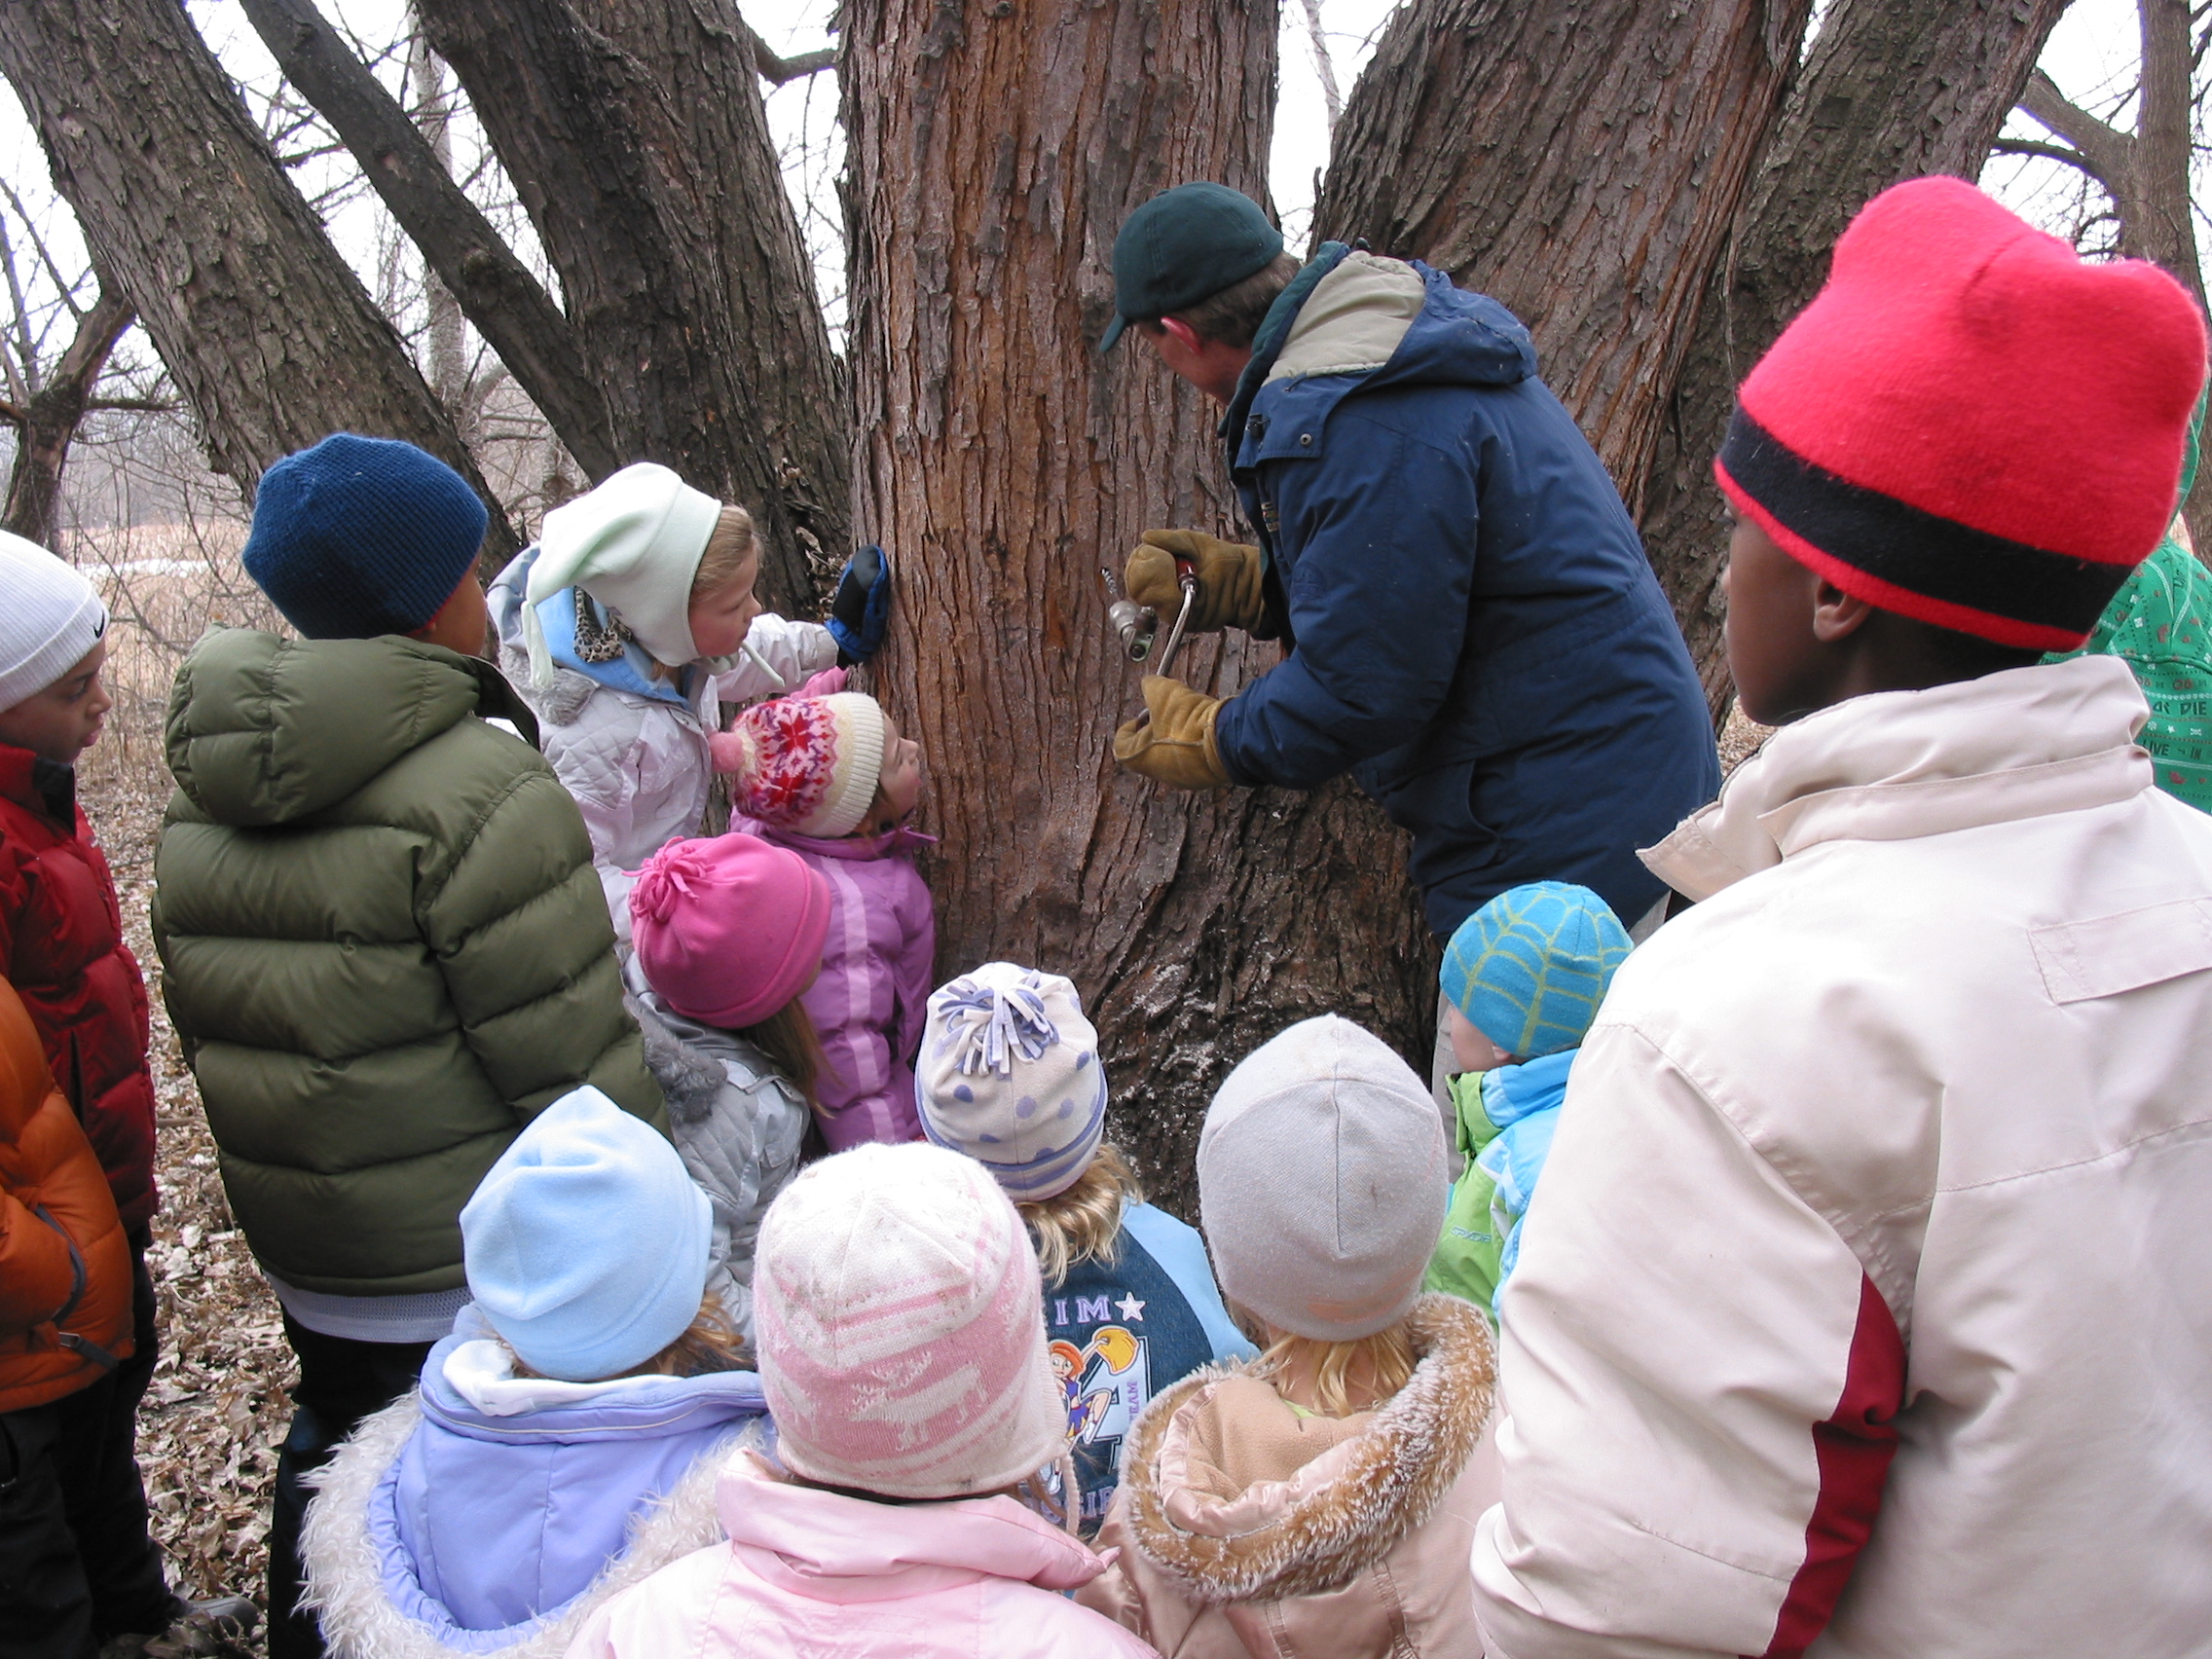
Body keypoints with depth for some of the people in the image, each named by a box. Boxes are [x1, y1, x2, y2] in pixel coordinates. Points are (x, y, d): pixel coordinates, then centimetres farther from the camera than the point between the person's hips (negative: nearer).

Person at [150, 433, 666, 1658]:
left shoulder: (202, 792, 4)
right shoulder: (476, 790, -22)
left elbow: (203, 1024, 14)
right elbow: (570, 1054, -22)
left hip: (302, 1268, 7)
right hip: (483, 1282, -7)